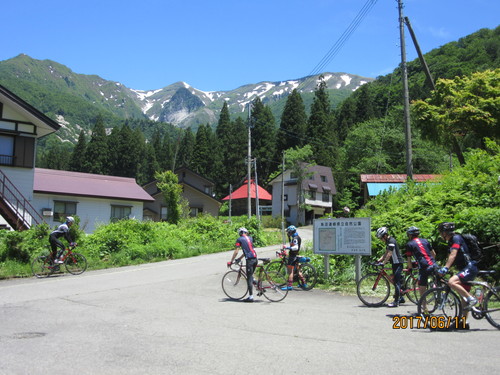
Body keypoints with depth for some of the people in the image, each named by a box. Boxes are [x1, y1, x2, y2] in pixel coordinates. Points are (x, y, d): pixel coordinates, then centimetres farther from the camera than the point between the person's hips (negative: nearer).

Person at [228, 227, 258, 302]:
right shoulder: (250, 238, 19)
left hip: (249, 259, -6)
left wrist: (231, 261, 4)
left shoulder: (239, 239, 2)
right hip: (255, 258, 6)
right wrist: (240, 258, 33)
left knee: (249, 278, -2)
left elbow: (236, 251, -3)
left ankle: (251, 297, -1)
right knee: (250, 275, 26)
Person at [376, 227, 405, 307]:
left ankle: (396, 302, -10)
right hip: (395, 263, 10)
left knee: (397, 282, -10)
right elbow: (386, 253, 14)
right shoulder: (388, 241, 12)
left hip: (398, 263, -10)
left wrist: (383, 263, -27)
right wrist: (379, 260, 4)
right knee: (396, 281, 16)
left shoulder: (391, 241, -19)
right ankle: (401, 298, 28)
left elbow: (389, 254, -25)